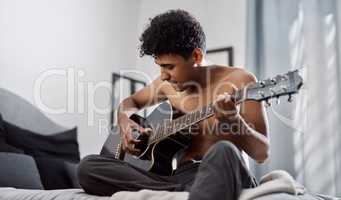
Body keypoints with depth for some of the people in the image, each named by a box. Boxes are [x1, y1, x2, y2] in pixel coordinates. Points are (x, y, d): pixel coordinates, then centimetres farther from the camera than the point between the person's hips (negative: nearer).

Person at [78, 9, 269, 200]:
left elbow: (261, 153, -5)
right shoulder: (168, 83, 13)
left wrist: (233, 121, -25)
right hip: (180, 176, 5)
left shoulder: (239, 80, -2)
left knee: (223, 151, -41)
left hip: (221, 176, -5)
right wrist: (125, 121, 7)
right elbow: (130, 102, 31)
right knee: (88, 166, -14)